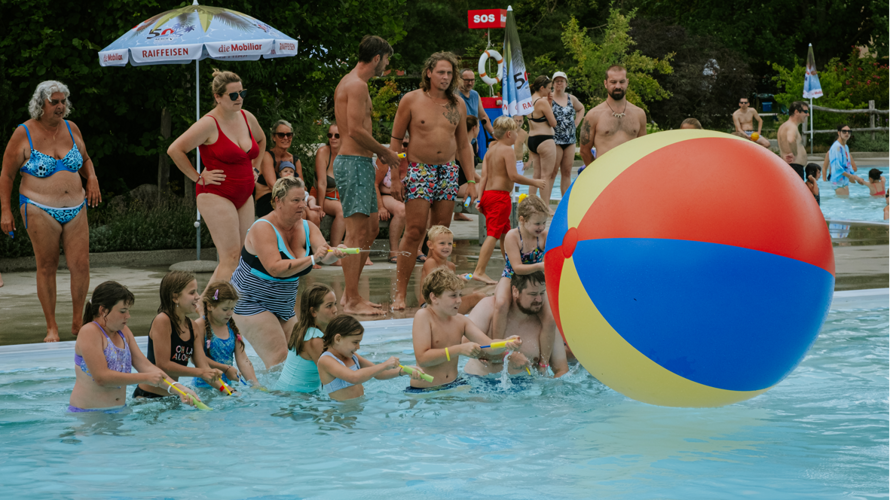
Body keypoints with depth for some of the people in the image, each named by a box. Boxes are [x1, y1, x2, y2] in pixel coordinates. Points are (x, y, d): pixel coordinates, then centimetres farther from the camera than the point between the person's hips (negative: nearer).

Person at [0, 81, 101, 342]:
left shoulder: (71, 129, 8)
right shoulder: (24, 134, -4)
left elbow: (85, 159, 24)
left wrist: (92, 178, 3)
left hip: (75, 207, 4)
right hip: (40, 209, -4)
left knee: (81, 264, -3)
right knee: (47, 267, 0)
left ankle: (77, 322, 12)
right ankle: (51, 327, 8)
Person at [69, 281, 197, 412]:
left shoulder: (123, 331, 14)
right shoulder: (89, 332, -11)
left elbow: (145, 366, 9)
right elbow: (101, 377, -19)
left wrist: (180, 389, -5)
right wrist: (146, 378, -17)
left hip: (119, 411, 7)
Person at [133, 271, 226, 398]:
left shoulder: (192, 326, 10)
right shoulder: (162, 321, -14)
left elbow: (203, 366, 7)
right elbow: (163, 365, -17)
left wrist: (223, 388, -9)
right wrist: (200, 372, -18)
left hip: (172, 395, 7)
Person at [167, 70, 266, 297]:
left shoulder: (247, 118, 8)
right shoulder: (209, 124, -15)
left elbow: (261, 140, 32)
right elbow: (175, 150, -16)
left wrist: (255, 168, 21)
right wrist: (198, 178, -12)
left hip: (243, 196, 8)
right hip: (217, 195, -8)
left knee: (242, 256, 4)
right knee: (231, 256, -15)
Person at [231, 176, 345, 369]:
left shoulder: (308, 228, 0)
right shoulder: (263, 228, -20)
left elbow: (325, 255, -15)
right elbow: (275, 268, -31)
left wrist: (334, 254, -40)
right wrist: (312, 259, -38)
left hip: (284, 307, 7)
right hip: (252, 303, -7)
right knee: (280, 362, -19)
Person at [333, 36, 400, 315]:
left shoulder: (348, 82, 19)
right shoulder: (357, 85, -14)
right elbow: (356, 130, -21)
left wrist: (379, 152, 16)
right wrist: (384, 152, -9)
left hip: (357, 162, 11)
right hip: (354, 163, -11)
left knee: (371, 228, 15)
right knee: (356, 233, -10)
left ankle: (350, 293, 19)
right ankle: (351, 301, -10)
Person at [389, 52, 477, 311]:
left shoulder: (458, 105, 9)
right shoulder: (411, 100, -2)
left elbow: (463, 145, 16)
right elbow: (396, 139, 1)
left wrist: (471, 180, 11)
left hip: (448, 171, 4)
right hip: (419, 170, -4)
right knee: (414, 231, -12)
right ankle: (400, 292, -9)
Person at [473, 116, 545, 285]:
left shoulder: (490, 151, 14)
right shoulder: (507, 151, -10)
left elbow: (485, 177, 12)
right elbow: (513, 176, -19)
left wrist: (481, 199, 11)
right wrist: (535, 182, -10)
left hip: (488, 194, 9)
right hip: (501, 195, -9)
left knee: (505, 233, 21)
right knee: (493, 235, -11)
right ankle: (479, 271, -18)